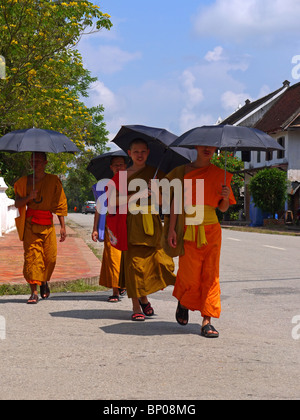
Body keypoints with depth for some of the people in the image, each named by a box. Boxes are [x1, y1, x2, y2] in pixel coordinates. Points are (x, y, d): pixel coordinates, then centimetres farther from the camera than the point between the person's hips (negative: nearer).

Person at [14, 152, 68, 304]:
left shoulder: (54, 181, 6)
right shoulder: (24, 181, 10)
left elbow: (60, 205, 5)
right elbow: (17, 203, 5)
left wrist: (63, 226, 0)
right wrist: (29, 197, -15)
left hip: (47, 224, 0)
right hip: (30, 224, 0)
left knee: (50, 257, -2)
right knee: (32, 256, -10)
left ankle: (44, 282, 28)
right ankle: (34, 292, -8)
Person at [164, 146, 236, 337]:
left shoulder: (219, 174, 9)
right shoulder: (182, 171, 3)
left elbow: (224, 208, 11)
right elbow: (176, 201, 1)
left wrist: (226, 196, -11)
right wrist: (171, 229, -6)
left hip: (212, 230, 2)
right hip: (188, 230, -2)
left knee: (211, 275, -3)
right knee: (190, 274, -3)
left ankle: (207, 321, 2)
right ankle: (183, 302, 30)